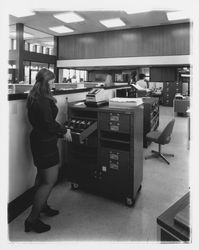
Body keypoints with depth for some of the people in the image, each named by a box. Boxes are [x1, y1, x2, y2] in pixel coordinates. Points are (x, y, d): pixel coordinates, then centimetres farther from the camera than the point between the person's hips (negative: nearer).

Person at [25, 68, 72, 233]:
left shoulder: (34, 97, 10)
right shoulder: (43, 100, -22)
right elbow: (49, 124, -23)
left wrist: (61, 129, 10)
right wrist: (64, 131, -7)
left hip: (38, 138, 11)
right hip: (45, 143, -11)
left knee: (42, 176, 23)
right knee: (50, 181, -2)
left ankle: (42, 206, 41)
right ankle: (32, 219, 7)